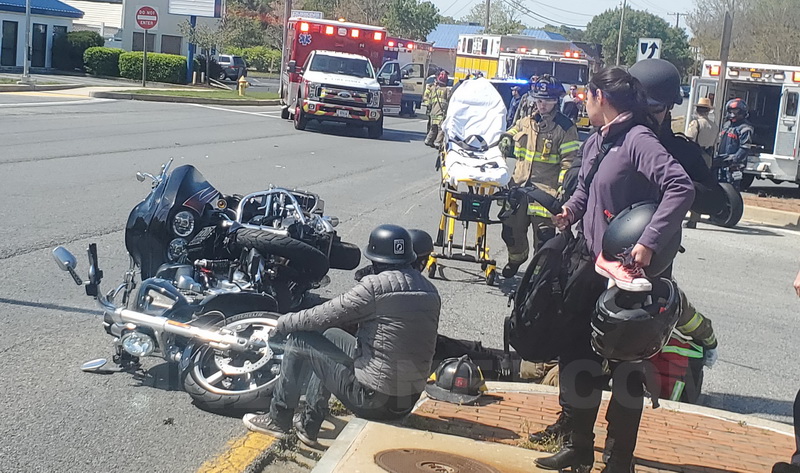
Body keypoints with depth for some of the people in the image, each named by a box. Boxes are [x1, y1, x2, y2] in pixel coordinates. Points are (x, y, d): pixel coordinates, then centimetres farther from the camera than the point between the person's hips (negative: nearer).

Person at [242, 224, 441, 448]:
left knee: (298, 341, 6)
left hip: (375, 399, -8)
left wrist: (284, 322, 8)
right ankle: (308, 426, 33)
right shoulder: (430, 291, 3)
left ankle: (278, 420, 21)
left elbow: (322, 317, -11)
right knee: (328, 335, 25)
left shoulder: (376, 286, -18)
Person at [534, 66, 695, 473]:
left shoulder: (637, 140, -17)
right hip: (591, 263, 9)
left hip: (627, 271, -9)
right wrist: (570, 212, 3)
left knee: (626, 367, 4)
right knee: (575, 354, 14)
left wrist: (648, 243, -32)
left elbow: (681, 188, -28)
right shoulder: (596, 142, 11)